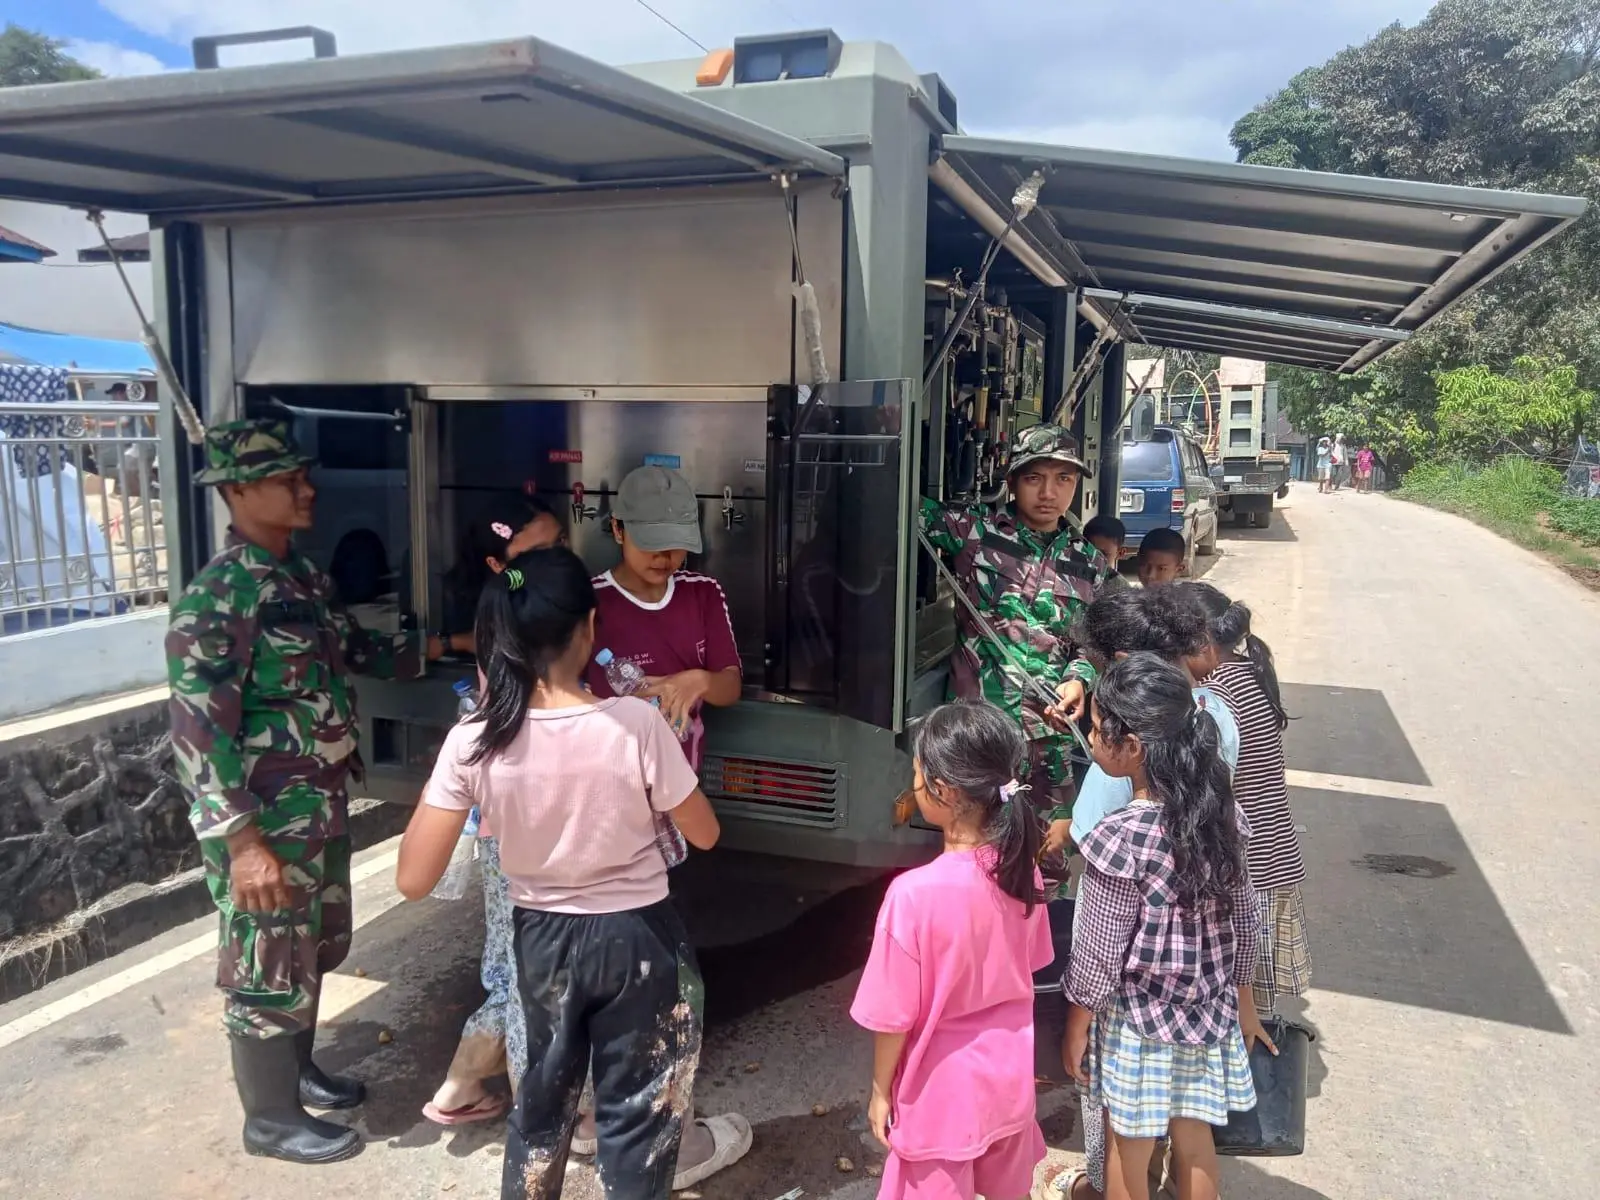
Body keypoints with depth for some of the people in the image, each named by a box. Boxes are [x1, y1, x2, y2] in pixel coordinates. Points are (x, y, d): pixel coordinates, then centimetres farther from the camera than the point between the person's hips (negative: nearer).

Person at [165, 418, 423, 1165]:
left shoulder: (304, 577, 7)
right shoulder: (216, 597, -21)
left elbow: (354, 650, 21)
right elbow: (198, 732, -23)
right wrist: (245, 843, -24)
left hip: (325, 809, 9)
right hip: (267, 823, -9)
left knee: (317, 951, 23)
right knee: (271, 969, 7)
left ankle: (297, 1069, 43)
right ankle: (272, 1117, 26)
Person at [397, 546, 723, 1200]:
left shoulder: (473, 740, -17)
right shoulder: (636, 724, -23)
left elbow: (414, 879, -10)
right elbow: (704, 834, -8)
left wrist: (457, 755, -3)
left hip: (541, 940, 3)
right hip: (637, 939, -3)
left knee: (541, 1101, 27)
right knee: (640, 1114, 16)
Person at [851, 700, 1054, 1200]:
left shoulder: (914, 893, -30)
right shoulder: (1023, 870, -13)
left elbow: (894, 1014, -20)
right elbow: (1029, 964, 3)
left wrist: (880, 1090, -4)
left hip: (945, 1083, -5)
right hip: (1011, 1069, 5)